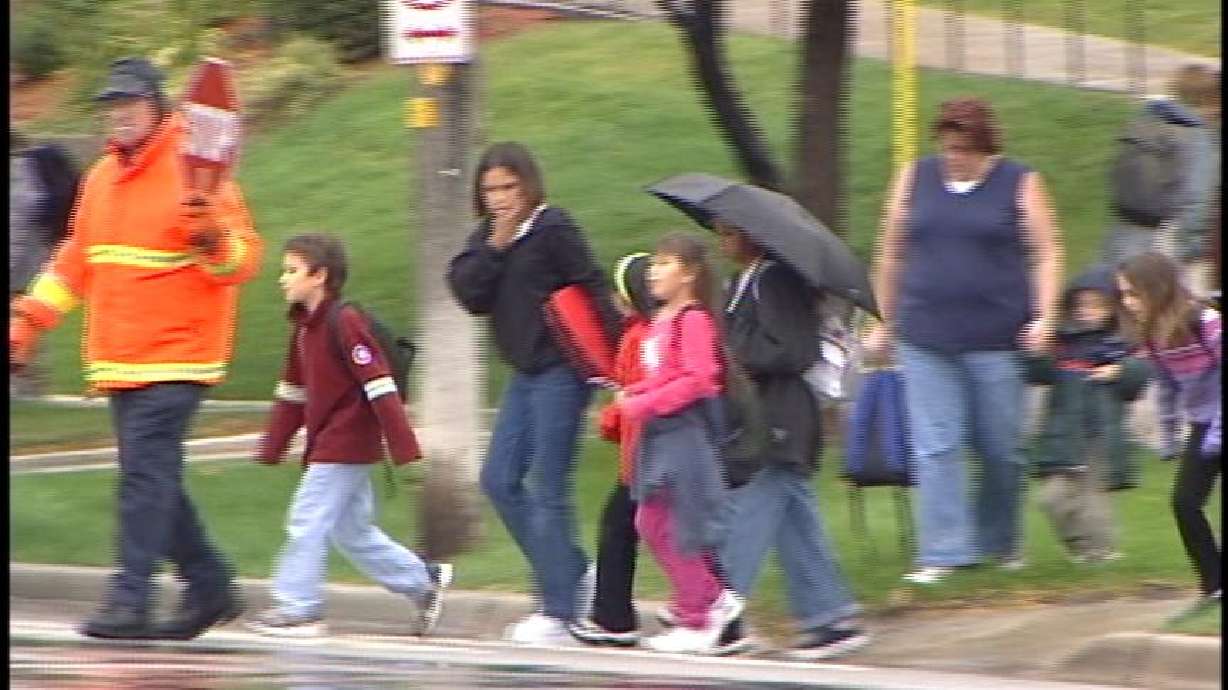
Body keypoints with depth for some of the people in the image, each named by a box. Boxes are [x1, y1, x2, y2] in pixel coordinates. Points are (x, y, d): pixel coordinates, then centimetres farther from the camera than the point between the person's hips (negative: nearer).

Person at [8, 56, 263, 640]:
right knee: (151, 479, 9)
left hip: (175, 357, -8)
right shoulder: (102, 177, 15)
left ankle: (129, 602, -15)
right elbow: (75, 260, 25)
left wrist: (215, 238, -30)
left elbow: (245, 259, -10)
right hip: (118, 361, 8)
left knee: (146, 472, -14)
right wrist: (29, 319, 21)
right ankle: (211, 588, 18)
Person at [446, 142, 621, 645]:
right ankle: (575, 574, 19)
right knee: (499, 481, 7)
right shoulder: (488, 237, 11)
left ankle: (558, 613, -1)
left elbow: (592, 288, -13)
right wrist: (495, 247, -11)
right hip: (526, 374, 8)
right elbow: (467, 291, -1)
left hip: (561, 371, -8)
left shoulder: (552, 228, -9)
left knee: (548, 489, -6)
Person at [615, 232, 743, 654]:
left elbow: (697, 380, -23)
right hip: (660, 434, 10)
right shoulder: (661, 321, 13)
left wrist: (642, 405, -21)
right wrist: (632, 395, 5)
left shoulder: (693, 319, -15)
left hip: (686, 431, -10)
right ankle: (715, 599, 19)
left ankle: (694, 623, 6)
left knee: (681, 527, -3)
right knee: (650, 523, 11)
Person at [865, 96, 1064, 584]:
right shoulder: (915, 179, 8)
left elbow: (1046, 256, 0)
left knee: (1001, 447, 6)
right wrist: (884, 322, 15)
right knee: (935, 448, -5)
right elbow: (891, 255, 15)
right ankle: (944, 553, -4)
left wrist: (1044, 316, -12)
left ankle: (999, 542, 25)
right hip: (925, 340, 2)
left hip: (996, 339, -2)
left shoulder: (1019, 184, 2)